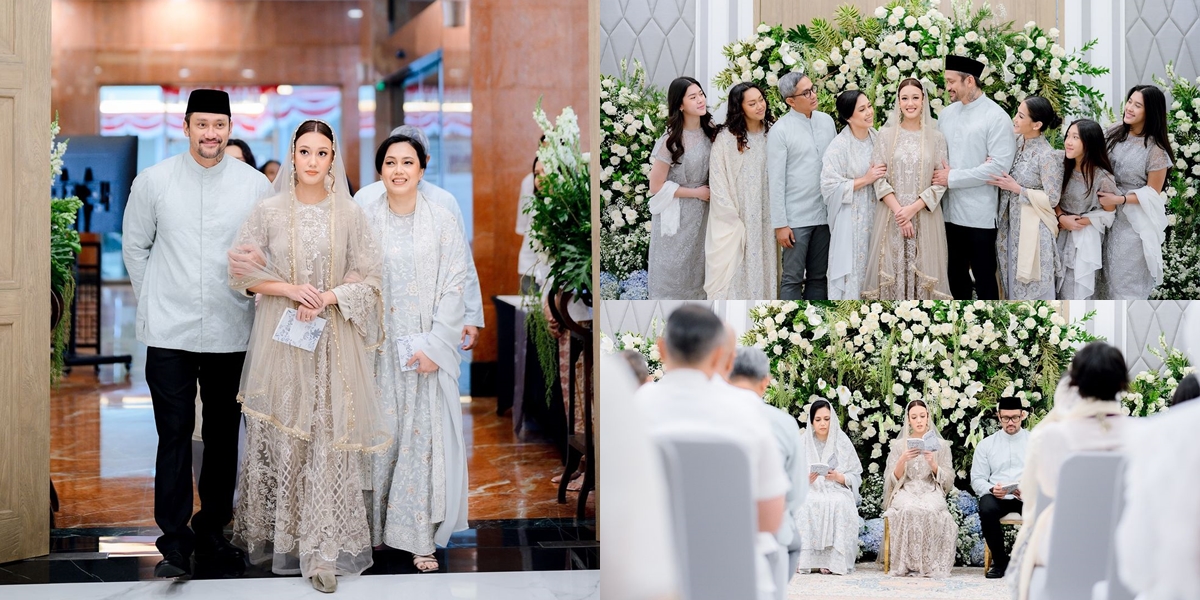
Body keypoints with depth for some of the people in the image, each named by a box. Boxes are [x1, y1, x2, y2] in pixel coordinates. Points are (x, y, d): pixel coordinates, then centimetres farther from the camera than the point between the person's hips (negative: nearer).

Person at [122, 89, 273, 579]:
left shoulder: (255, 185, 1)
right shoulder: (153, 182, 1)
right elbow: (134, 247, 11)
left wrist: (251, 297, 6)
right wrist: (155, 302, 10)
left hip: (232, 332, 1)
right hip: (170, 334, -1)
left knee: (224, 436, 9)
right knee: (175, 434, -4)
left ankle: (211, 531, 23)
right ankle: (175, 543, 0)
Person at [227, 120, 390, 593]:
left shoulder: (350, 215, 4)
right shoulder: (269, 212, 3)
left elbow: (368, 279, 3)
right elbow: (242, 273, 2)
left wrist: (327, 297, -12)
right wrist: (290, 290, -11)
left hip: (333, 341, 0)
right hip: (280, 337, 0)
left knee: (329, 439, -3)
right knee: (279, 435, 3)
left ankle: (323, 551, -1)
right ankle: (276, 536, 17)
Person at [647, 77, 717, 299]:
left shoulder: (709, 130, -5)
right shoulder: (670, 141, -22)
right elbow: (656, 186, -17)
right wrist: (696, 192, -14)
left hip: (701, 212, 5)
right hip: (676, 214, -5)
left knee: (697, 262, 16)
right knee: (674, 266, 7)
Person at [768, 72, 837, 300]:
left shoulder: (827, 121, 7)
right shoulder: (781, 130, -8)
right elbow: (776, 181, -9)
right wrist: (780, 224, -11)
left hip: (825, 214, 5)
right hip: (797, 219, -5)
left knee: (819, 277, 11)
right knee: (793, 279, 0)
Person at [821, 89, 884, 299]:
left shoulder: (875, 136, 3)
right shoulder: (839, 146, -18)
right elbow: (830, 186, -20)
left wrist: (883, 173, -1)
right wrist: (865, 180, -20)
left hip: (873, 215, 6)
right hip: (850, 220, -6)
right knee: (851, 269, 0)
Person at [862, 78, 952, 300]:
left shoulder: (935, 137, 3)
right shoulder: (886, 136, 3)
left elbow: (941, 182, -1)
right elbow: (878, 178, -2)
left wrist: (913, 209, -13)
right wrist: (899, 211, -13)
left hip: (924, 216, 0)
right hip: (891, 216, 0)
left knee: (922, 270, 0)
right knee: (892, 268, -1)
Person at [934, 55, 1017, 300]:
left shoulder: (996, 116, -9)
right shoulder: (946, 114, 10)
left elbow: (1000, 166, -16)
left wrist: (953, 178, -14)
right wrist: (940, 173, -5)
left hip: (980, 213, -6)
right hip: (950, 209, 6)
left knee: (984, 278, 2)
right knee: (956, 275, 14)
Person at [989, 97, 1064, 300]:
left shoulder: (1047, 156, -20)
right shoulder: (1017, 142, 0)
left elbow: (1052, 198, -17)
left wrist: (1017, 189, -19)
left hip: (1032, 228, -7)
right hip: (1011, 223, 7)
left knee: (1032, 283, 2)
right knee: (1013, 276, 18)